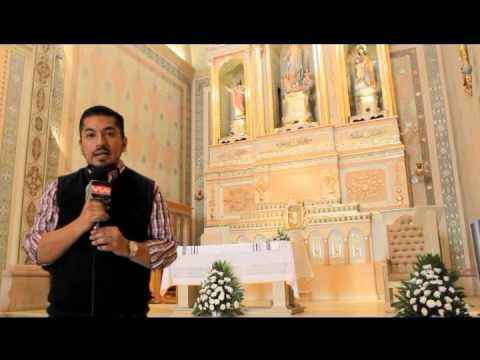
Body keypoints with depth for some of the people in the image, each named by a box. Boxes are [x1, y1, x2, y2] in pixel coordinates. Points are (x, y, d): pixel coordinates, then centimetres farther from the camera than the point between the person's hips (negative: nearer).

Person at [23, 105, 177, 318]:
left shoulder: (147, 190, -2)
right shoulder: (58, 189, 1)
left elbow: (168, 251, -3)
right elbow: (37, 253, -4)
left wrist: (128, 247, -20)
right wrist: (81, 222, -19)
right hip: (66, 310, 1)